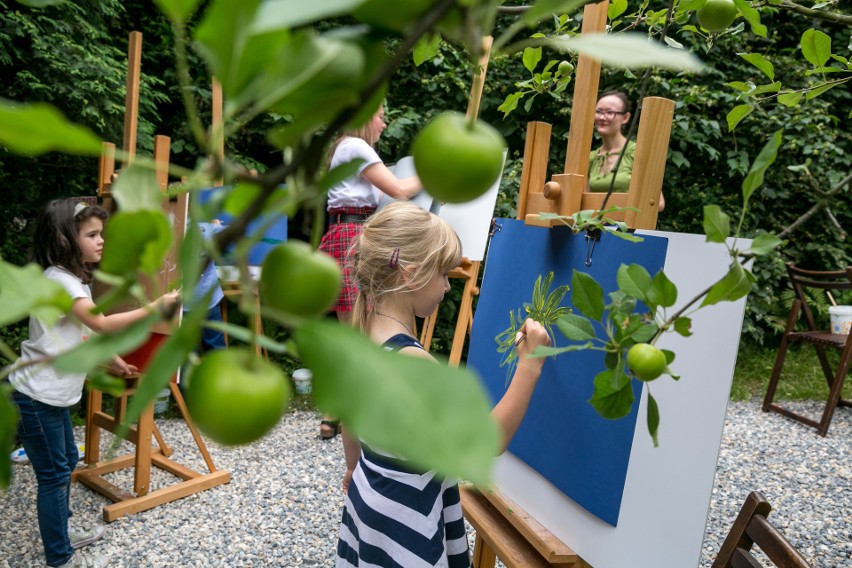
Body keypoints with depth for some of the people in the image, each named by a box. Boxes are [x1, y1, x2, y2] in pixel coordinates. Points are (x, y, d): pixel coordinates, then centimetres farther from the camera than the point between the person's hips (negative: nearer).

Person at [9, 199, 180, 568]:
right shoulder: (59, 280, -21)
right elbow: (102, 324, -30)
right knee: (54, 474, 1)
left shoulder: (74, 279, 10)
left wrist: (111, 361, 9)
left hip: (53, 394, 10)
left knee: (67, 461, 21)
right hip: (36, 397, -10)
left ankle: (61, 534, 38)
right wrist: (156, 307, -27)